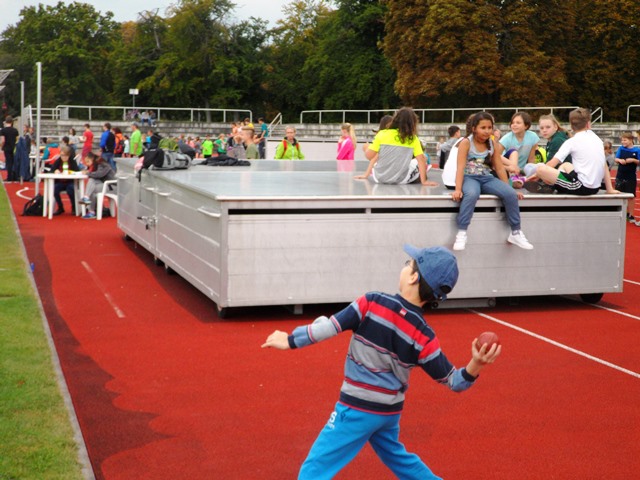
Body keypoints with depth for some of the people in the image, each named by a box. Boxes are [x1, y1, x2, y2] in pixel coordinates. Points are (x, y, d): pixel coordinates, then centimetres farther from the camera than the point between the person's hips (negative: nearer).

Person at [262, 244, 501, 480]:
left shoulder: (372, 302, -19)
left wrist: (291, 340, -7)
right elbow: (451, 380, -11)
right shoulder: (423, 336, -9)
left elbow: (330, 327, -18)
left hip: (357, 409, -5)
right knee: (396, 456, 32)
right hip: (390, 412, 5)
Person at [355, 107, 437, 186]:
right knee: (423, 159, 21)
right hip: (400, 180, -1)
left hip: (379, 178, 1)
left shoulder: (382, 134, -4)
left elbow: (369, 155, -6)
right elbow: (421, 159, -7)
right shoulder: (413, 139, -3)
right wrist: (424, 181, -2)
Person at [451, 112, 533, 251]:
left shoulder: (493, 144, 8)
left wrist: (508, 188, 4)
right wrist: (458, 189, -25)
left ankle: (516, 233, -6)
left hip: (487, 178, 4)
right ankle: (461, 234, -33)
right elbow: (460, 167, -14)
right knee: (472, 194, -40)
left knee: (511, 194, -20)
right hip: (469, 178, -4)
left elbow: (500, 167, 9)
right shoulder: (466, 143, -6)